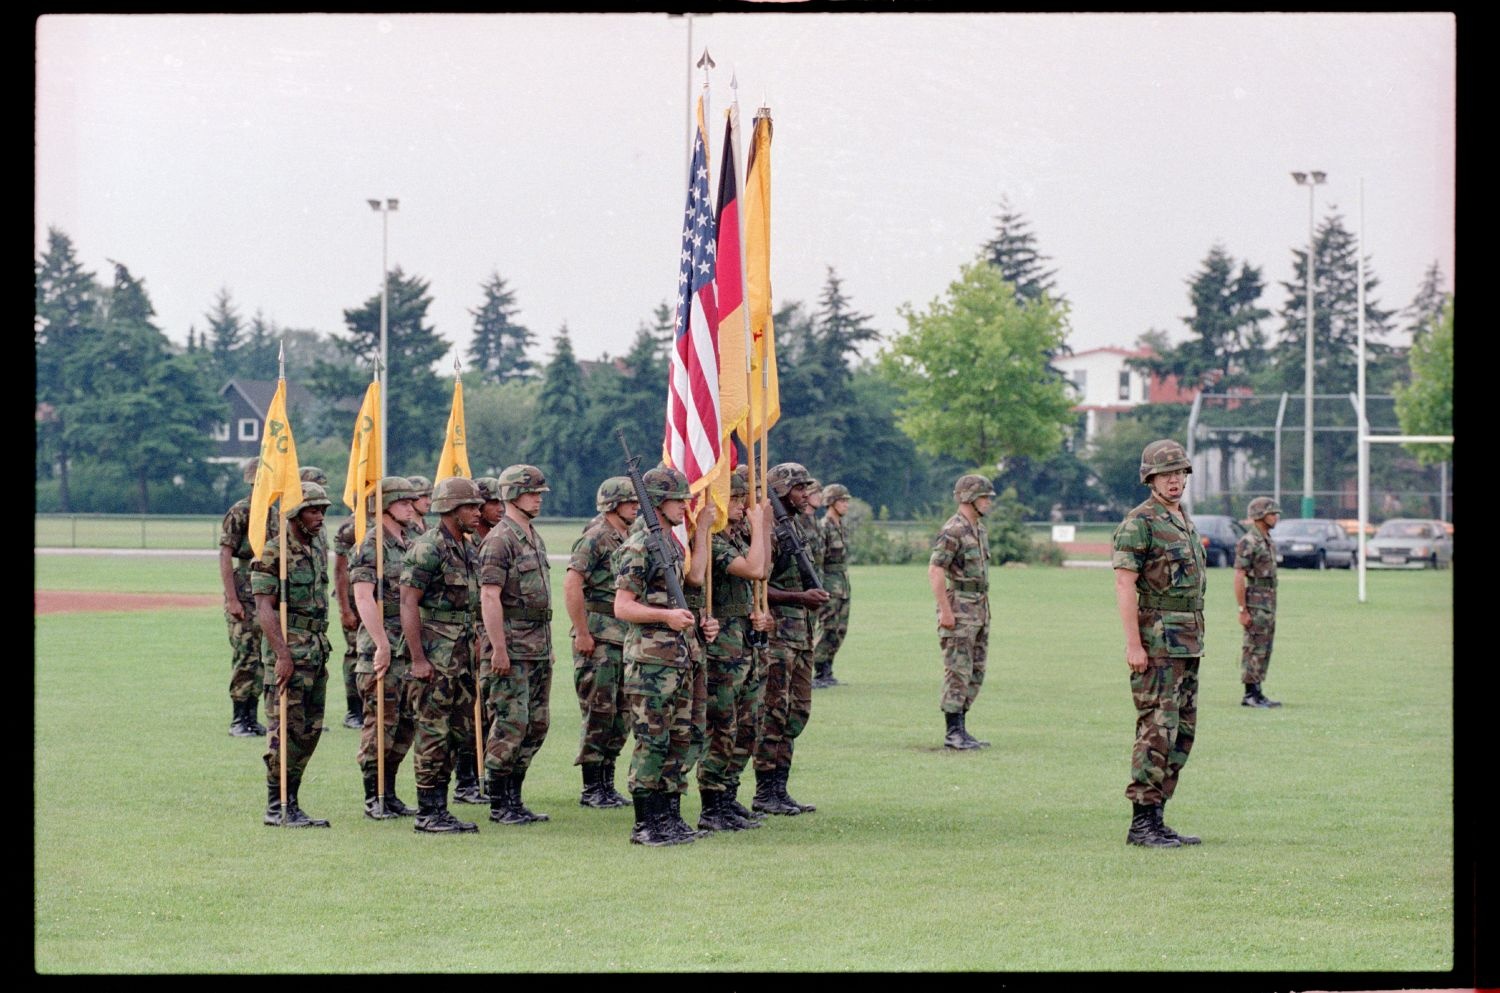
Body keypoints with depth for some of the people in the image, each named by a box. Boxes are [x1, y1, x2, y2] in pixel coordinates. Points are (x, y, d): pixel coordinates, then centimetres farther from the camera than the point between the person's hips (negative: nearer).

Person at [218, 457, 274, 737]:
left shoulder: (273, 515, 14)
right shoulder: (239, 512, -9)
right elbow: (225, 556, -12)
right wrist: (232, 600, -17)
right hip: (245, 598, -7)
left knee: (261, 659, 8)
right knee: (245, 658, -7)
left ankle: (252, 717, 14)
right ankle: (238, 720, -2)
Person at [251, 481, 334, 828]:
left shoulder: (318, 549, 14)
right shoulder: (273, 553, -12)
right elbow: (265, 608, -16)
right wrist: (282, 655, -22)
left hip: (317, 651, 8)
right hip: (289, 652, -8)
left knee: (310, 730, 9)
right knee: (287, 730, -7)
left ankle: (290, 803, 15)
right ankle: (276, 808, -1)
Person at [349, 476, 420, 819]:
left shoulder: (410, 546, 15)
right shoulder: (371, 547, -10)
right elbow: (364, 598, -19)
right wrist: (382, 644, -24)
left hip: (410, 648, 8)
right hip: (382, 649, -8)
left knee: (405, 725, 10)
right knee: (380, 724, -5)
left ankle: (389, 794, 18)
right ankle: (373, 799, 0)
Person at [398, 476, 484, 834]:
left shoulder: (467, 549, 14)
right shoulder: (427, 549, -14)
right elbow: (408, 604, -16)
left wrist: (473, 648, 18)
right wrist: (418, 658, -19)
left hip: (461, 656, 9)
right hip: (434, 657, -9)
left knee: (460, 730, 10)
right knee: (433, 734, -5)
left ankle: (440, 807, 17)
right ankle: (427, 814, 0)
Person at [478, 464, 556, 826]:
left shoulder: (535, 538, 16)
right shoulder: (500, 540, -12)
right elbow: (490, 597, -18)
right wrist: (499, 648, -22)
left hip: (539, 647, 9)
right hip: (512, 649, -9)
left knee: (536, 724, 10)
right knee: (510, 725, -8)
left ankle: (514, 798, 16)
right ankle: (499, 805, -1)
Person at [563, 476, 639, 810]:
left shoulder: (627, 541, 15)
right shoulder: (595, 538, -12)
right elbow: (571, 585, -20)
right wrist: (582, 633, -19)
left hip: (623, 640, 9)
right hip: (598, 640, -9)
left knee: (620, 714, 10)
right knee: (599, 712, -6)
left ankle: (607, 785, 17)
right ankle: (591, 789, -2)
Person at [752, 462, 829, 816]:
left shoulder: (803, 528, 15)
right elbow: (756, 587, -18)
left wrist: (816, 594, 11)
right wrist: (799, 597, -20)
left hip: (803, 630, 9)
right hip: (777, 630, -9)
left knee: (798, 710, 10)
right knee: (774, 711, -7)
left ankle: (779, 789, 16)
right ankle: (765, 793, -2)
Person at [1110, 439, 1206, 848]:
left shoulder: (1184, 521, 17)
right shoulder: (1140, 523, -11)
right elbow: (1124, 584, -16)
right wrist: (1133, 644, -21)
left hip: (1187, 644, 9)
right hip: (1156, 644, -9)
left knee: (1182, 731, 9)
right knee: (1157, 730, -11)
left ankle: (1155, 820, 12)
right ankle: (1143, 822, -8)